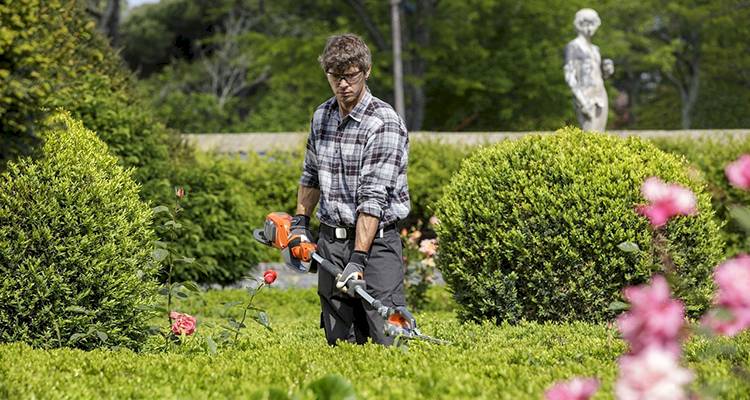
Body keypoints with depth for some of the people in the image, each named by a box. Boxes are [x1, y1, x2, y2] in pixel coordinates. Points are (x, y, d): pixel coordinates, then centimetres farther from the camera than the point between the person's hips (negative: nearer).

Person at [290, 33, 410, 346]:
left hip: (374, 239, -6)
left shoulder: (384, 123, -14)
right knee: (340, 343, 5)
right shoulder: (321, 117, 10)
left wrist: (358, 258, -25)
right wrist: (300, 222, 18)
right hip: (330, 241, 6)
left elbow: (373, 197, -20)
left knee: (389, 339, -15)